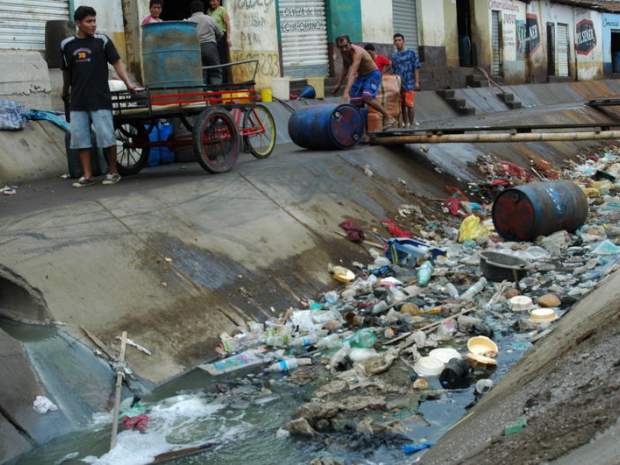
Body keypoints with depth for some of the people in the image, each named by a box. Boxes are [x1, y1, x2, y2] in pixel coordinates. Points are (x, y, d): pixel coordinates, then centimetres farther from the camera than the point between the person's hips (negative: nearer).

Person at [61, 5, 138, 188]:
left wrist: (128, 82, -16)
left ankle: (113, 172, 11)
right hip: (77, 101, 3)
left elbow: (117, 62, -3)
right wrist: (65, 92, 27)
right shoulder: (67, 45, 7)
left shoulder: (102, 41, 0)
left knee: (106, 136, -3)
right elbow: (66, 71, 18)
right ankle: (87, 175, 11)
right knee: (79, 137, 4)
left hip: (100, 99, -3)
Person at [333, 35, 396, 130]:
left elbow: (352, 73, -41)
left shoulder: (357, 52, -31)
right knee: (354, 101, 2)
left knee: (367, 97, -28)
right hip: (361, 76, 9)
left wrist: (346, 91, -50)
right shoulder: (344, 53, -4)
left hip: (373, 74, -9)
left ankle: (389, 118, -19)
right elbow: (345, 69, 16)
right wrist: (339, 84, 19)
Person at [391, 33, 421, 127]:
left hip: (409, 84, -4)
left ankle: (412, 124, -4)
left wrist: (417, 82, -9)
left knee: (410, 104, -10)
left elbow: (416, 68, -1)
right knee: (402, 106, 6)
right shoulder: (394, 56, 12)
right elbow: (394, 71, 15)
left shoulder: (411, 53, 2)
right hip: (399, 85, 4)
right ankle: (405, 124, 14)